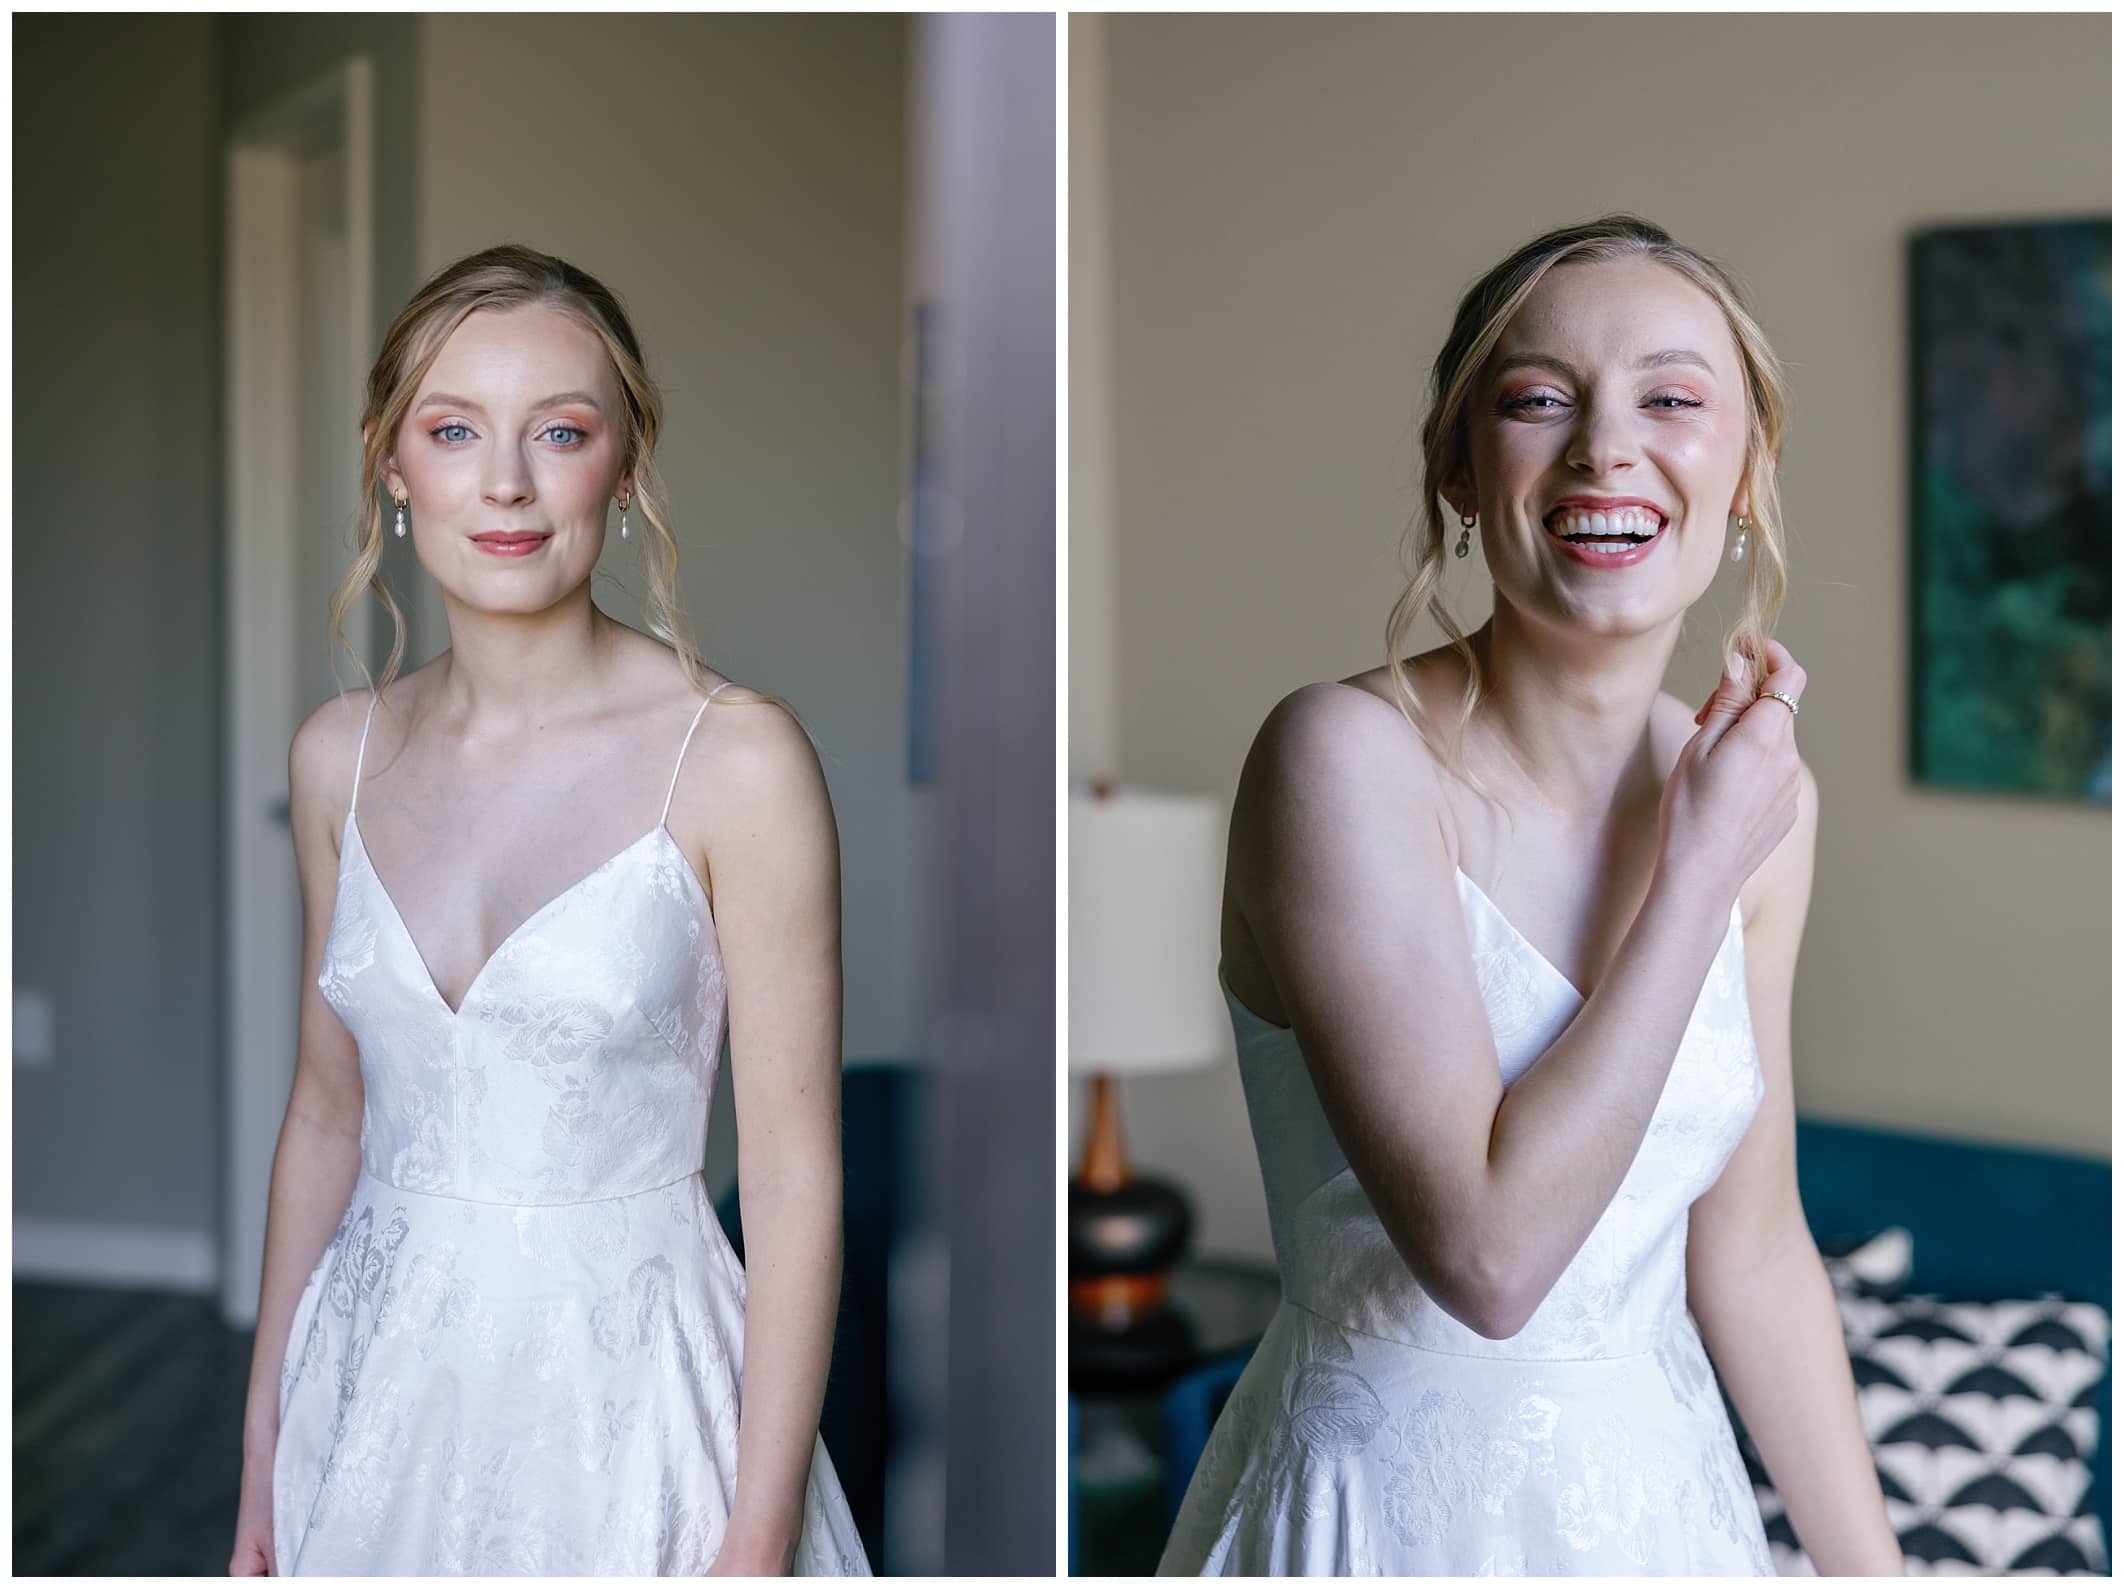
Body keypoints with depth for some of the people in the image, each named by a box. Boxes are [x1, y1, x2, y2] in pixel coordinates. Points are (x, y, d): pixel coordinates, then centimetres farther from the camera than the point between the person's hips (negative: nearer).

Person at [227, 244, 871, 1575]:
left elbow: (793, 1174, -14)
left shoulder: (733, 757, -15)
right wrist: (264, 1445, 9)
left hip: (625, 1387, -4)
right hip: (382, 1379, 4)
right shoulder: (341, 756, -1)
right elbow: (328, 1108, 8)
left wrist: (756, 1547, -15)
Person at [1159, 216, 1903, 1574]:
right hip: (1393, 1507, -6)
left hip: (1665, 1489, 6)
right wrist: (1699, 872, -21)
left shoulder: (1759, 791, -2)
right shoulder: (1347, 758, -20)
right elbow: (1489, 1253, -27)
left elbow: (1750, 1255, 5)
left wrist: (1876, 1566, 5)